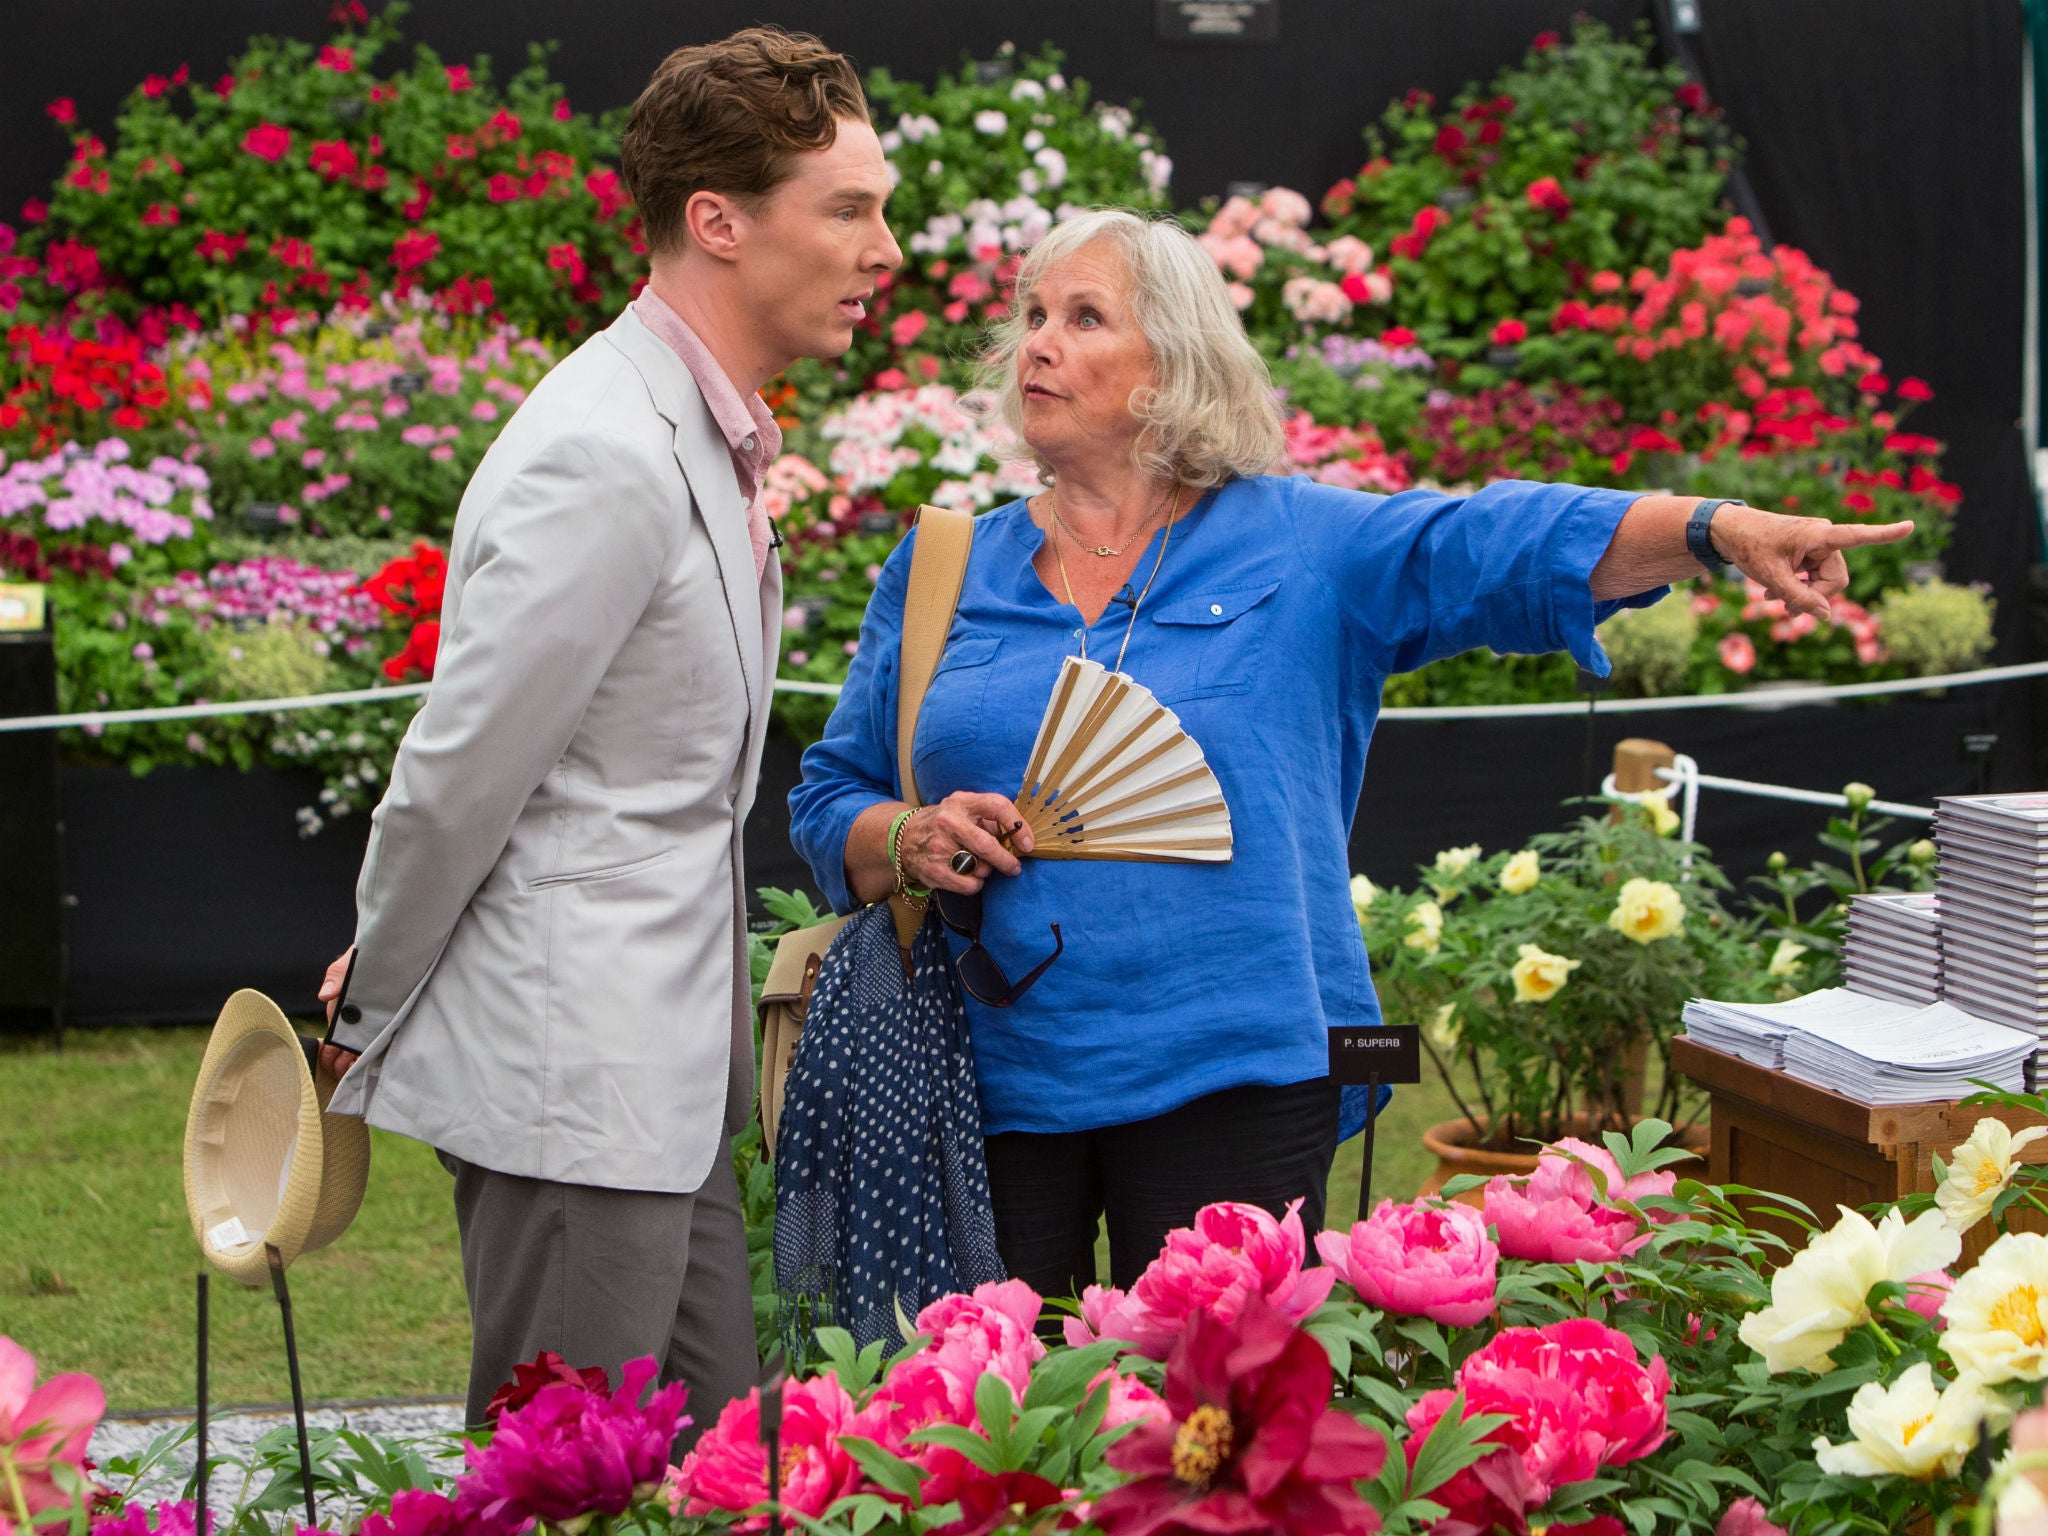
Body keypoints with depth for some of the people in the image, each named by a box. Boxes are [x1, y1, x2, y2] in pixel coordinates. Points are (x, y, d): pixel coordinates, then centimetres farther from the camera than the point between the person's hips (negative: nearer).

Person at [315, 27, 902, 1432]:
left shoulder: (707, 437, 13)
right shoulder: (604, 459, -20)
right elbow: (459, 774, -16)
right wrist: (371, 1012, -5)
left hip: (663, 1068, 10)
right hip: (570, 1073, -10)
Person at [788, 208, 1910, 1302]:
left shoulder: (1296, 543, 6)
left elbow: (1511, 543, -5)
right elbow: (830, 804, 15)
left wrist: (1721, 528, -18)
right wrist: (911, 841, -7)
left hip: (1232, 1083, -2)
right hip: (994, 1083, 2)